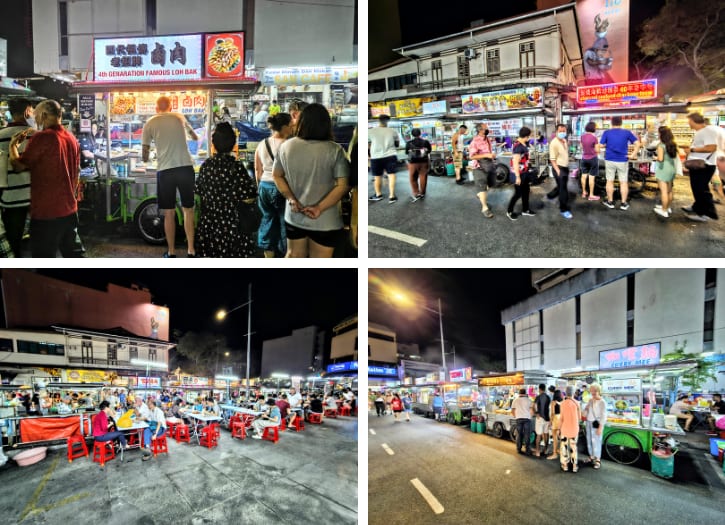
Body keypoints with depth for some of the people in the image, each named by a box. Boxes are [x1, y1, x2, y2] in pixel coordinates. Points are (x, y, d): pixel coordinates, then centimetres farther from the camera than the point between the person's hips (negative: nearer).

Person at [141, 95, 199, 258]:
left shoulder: (150, 123, 6)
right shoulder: (179, 117, 15)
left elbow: (145, 152, 7)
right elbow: (194, 135, 34)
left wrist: (145, 159, 30)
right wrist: (195, 137, 58)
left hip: (165, 170, -2)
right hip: (186, 167, 2)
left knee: (169, 213, 8)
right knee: (188, 210, 11)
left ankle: (171, 252, 14)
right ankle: (191, 250, 9)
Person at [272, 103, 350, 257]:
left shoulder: (286, 146, -2)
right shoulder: (335, 150, -14)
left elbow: (276, 175, 6)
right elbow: (342, 186, -18)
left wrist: (291, 199, -1)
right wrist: (319, 208, -19)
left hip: (293, 216, 4)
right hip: (324, 221, -4)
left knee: (293, 256, 22)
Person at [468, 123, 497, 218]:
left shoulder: (487, 139, 6)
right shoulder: (475, 141, -20)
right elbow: (471, 156, -26)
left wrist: (492, 155, 8)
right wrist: (486, 155, -28)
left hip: (489, 164, 8)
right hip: (479, 166, -8)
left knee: (491, 182, 21)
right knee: (482, 186, -7)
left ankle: (480, 195, 46)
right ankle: (485, 208, -2)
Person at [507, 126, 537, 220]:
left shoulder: (524, 144, 4)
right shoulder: (518, 146, -24)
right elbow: (515, 163, -25)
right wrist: (518, 177, -24)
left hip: (525, 173, 9)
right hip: (518, 174, -9)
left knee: (526, 191, 16)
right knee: (518, 193, 1)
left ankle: (525, 210, 30)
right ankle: (509, 212, 16)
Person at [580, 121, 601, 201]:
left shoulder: (582, 136, -2)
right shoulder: (594, 137, -18)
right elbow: (597, 150, -11)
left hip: (584, 158, 5)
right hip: (593, 158, -5)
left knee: (584, 175, 14)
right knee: (591, 177, 0)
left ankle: (584, 192, 24)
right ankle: (591, 195, 6)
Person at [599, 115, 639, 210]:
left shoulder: (607, 132, -3)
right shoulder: (627, 132, -1)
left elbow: (600, 146, -6)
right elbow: (637, 143, -5)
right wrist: (633, 155, -1)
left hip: (610, 160, 0)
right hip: (622, 161, 0)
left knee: (610, 181, 11)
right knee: (623, 182, 7)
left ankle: (610, 202, 17)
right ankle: (624, 203, 10)